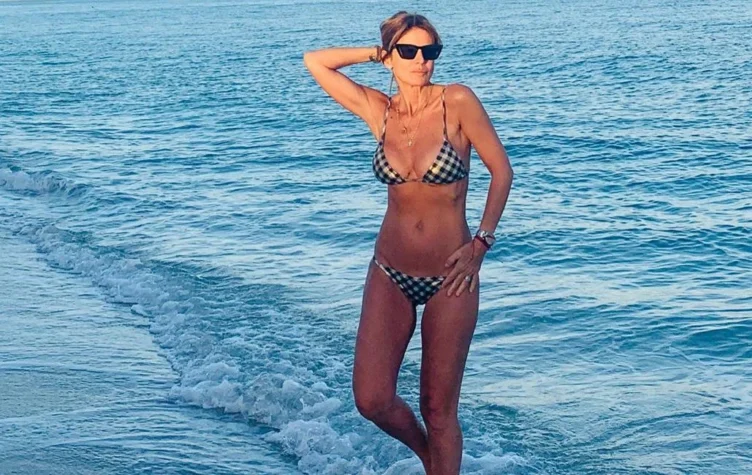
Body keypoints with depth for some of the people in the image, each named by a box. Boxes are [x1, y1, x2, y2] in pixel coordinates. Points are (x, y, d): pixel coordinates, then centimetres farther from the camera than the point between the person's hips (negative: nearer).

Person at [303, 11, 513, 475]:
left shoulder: (458, 102, -9)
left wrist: (481, 243, -10)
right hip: (390, 274, 3)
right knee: (372, 400, -3)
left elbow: (502, 170, -4)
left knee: (438, 409, 2)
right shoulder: (378, 110, 1)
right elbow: (314, 61, 4)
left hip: (449, 279, -3)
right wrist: (375, 53, 2)